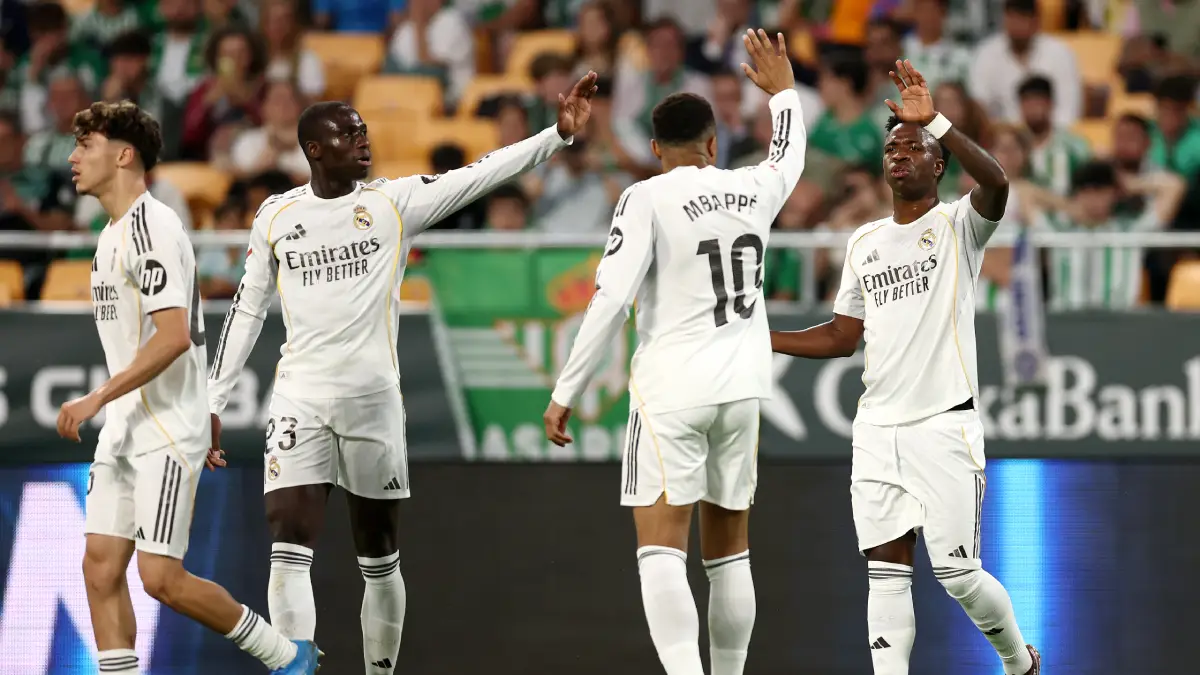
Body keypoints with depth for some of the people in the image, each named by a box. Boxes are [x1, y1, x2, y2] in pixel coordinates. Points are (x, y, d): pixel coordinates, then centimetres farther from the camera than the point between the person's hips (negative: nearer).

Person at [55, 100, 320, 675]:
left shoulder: (151, 225, -15)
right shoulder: (114, 232, 16)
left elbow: (174, 336, -24)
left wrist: (96, 399, -24)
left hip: (167, 432, -9)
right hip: (123, 431, 9)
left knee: (162, 577, -10)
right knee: (101, 568, 0)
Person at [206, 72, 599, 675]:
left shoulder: (395, 201, 1)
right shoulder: (276, 216, 5)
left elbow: (483, 174, -8)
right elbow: (246, 311, 12)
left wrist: (560, 132, -19)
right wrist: (212, 404, 10)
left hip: (374, 399, 0)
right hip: (300, 399, 0)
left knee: (380, 561, 8)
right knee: (289, 552, -11)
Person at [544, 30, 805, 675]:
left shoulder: (647, 198, -8)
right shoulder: (754, 190, 7)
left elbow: (610, 299, -15)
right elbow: (789, 156, 32)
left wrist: (565, 393, -10)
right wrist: (782, 89, 50)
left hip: (672, 386, -5)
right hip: (743, 385, 5)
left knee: (661, 548, -11)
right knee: (728, 551, 14)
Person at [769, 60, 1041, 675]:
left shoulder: (958, 225, -2)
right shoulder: (864, 242, 16)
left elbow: (995, 184, -26)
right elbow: (842, 337, 22)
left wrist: (932, 121, -32)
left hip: (944, 424, -5)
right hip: (877, 428, 6)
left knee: (957, 574, -2)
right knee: (886, 569, -1)